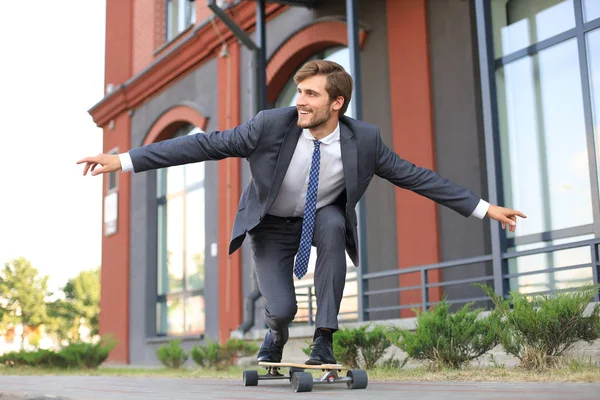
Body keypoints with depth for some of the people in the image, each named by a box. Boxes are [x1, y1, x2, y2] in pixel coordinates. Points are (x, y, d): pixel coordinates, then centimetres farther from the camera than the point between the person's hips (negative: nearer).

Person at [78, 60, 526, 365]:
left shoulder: (364, 139, -21)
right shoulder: (272, 125, -27)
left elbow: (416, 176, -12)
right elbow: (206, 144, -24)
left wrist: (484, 208, -13)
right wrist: (125, 160, -27)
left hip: (323, 219, 1)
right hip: (272, 226, -1)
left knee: (334, 224, -34)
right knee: (281, 310, -18)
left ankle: (324, 341, -18)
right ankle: (276, 333, 26)